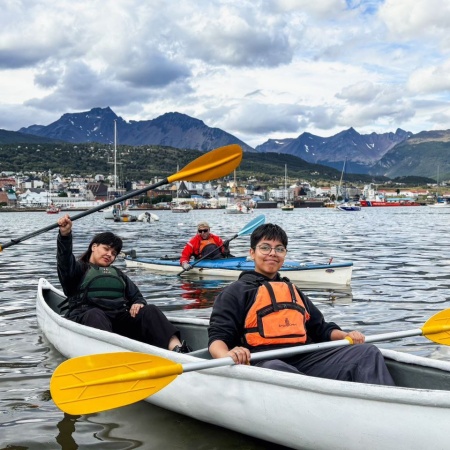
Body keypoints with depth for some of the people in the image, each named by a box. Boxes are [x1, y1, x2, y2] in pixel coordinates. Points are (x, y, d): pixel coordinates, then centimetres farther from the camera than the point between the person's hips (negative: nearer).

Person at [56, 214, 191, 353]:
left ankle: (176, 348, -49)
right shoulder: (80, 269, 20)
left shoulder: (118, 273, 35)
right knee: (95, 315, -38)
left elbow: (136, 296, 26)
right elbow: (65, 260, -4)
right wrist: (65, 234, -24)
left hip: (119, 316, 4)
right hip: (87, 315, -3)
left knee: (149, 310, -22)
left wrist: (138, 304, -2)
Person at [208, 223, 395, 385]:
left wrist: (346, 336, 11)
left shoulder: (293, 291, 32)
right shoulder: (237, 291, 13)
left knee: (367, 352, -14)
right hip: (264, 362, -6)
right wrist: (227, 355, -23)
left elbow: (320, 328, 33)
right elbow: (217, 338, 2)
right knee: (274, 369, -41)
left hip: (305, 359, 6)